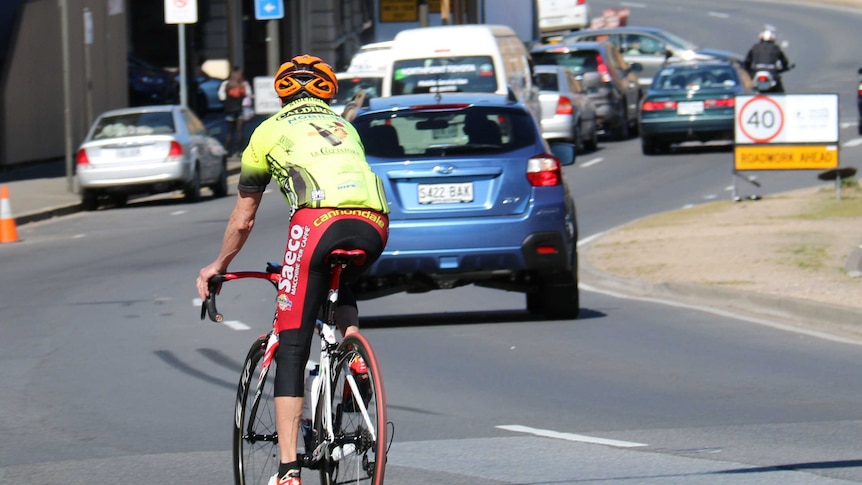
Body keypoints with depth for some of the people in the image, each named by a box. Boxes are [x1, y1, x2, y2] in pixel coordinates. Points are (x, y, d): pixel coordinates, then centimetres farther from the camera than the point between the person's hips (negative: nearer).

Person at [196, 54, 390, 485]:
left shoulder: (270, 131, 25)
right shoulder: (345, 128, 35)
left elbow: (242, 221, 31)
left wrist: (219, 267, 47)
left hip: (319, 220, -4)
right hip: (373, 226, 4)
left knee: (291, 350, 1)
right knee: (339, 287, 39)